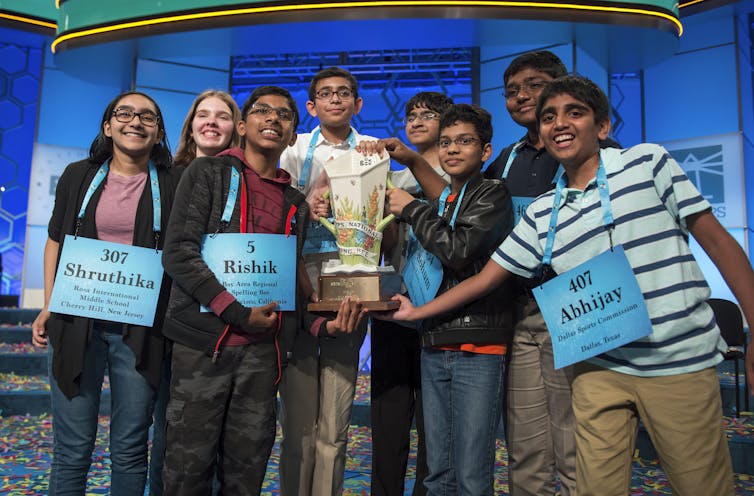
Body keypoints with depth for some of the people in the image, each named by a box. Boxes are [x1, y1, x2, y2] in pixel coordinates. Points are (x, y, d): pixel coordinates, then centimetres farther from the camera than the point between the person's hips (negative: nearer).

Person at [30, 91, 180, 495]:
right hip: (77, 321, 2)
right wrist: (48, 307, 6)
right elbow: (55, 241, 14)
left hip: (140, 328, -1)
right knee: (72, 447, 7)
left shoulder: (174, 184, 2)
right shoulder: (78, 176, 9)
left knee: (130, 448, 8)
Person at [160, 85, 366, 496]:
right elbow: (178, 251, -8)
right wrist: (238, 312, -15)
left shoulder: (296, 204, 16)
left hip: (263, 350, 4)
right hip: (203, 340, -3)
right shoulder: (208, 172, 4)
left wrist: (322, 324, -2)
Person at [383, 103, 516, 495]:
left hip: (477, 347, -6)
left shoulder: (493, 195, 0)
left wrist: (412, 209, -5)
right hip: (434, 346, 6)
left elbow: (459, 251, -17)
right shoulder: (436, 202, 19)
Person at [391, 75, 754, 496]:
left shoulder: (646, 162, -2)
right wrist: (417, 312, 10)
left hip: (681, 363, -2)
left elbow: (717, 240, -1)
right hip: (601, 370, 2)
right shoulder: (540, 215, 5)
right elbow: (486, 278, 10)